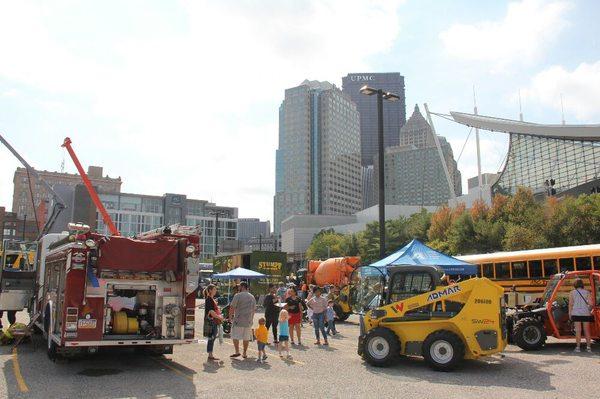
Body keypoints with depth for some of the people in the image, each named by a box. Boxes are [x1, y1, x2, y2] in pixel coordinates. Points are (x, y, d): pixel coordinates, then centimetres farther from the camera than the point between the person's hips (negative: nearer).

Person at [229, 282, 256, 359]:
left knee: (235, 336, 5)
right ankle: (244, 353, 14)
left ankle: (237, 352, 0)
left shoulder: (238, 295, -8)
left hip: (238, 320, -5)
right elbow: (254, 309, 15)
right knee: (246, 337, 10)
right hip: (248, 321, 5)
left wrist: (230, 315, 4)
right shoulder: (252, 297, 10)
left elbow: (232, 307, -10)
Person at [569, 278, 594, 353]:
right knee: (586, 330, 10)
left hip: (576, 313, -1)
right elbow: (590, 303, -6)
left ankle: (578, 347, -2)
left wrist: (570, 313, 5)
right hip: (586, 313, 1)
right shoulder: (587, 292, 1)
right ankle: (588, 347, 11)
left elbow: (570, 304, -1)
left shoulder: (572, 293, 0)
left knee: (578, 330, 0)